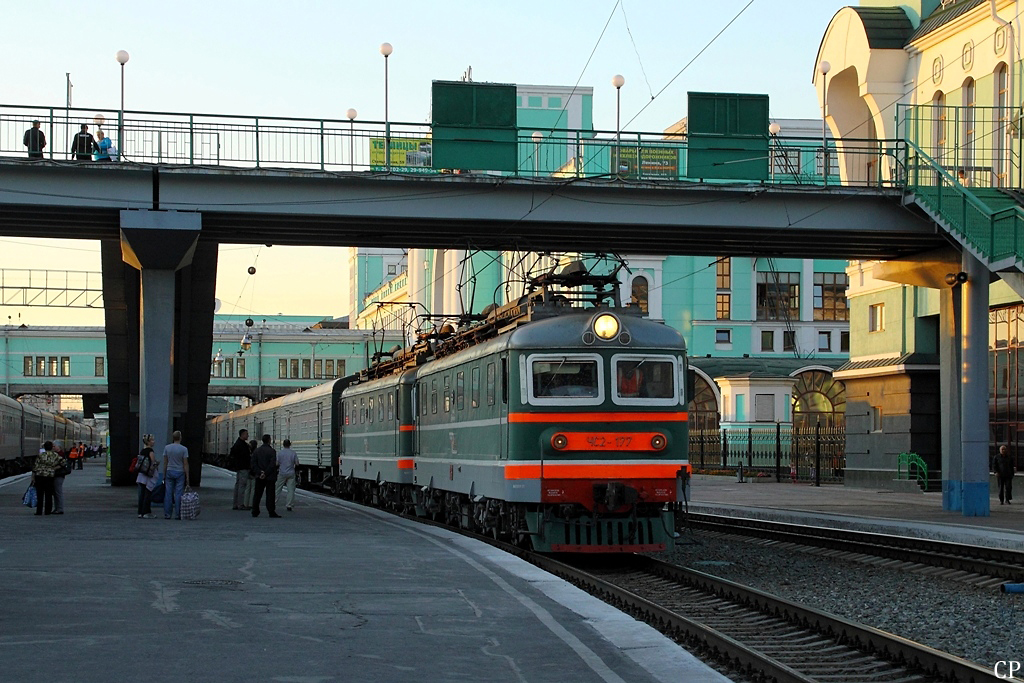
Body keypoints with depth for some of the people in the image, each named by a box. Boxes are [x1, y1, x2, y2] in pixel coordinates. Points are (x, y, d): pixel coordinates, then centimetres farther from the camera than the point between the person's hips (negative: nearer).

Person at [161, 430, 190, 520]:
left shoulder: (167, 448, 2)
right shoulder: (184, 449, -6)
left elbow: (165, 462, 4)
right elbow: (185, 464, -6)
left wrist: (164, 474, 11)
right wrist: (187, 477, -2)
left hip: (169, 472, 3)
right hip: (180, 472, -3)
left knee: (168, 493, 4)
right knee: (178, 494, -1)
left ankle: (167, 514, 3)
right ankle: (178, 514, -1)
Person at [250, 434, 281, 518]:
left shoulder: (256, 451, 6)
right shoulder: (272, 451, -8)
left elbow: (253, 464, 0)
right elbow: (272, 464, -15)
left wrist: (260, 473, -7)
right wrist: (265, 474, -12)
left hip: (259, 477, 4)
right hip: (270, 477, -4)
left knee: (257, 495, 9)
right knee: (270, 495, -1)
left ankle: (255, 512, 9)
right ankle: (271, 512, -4)